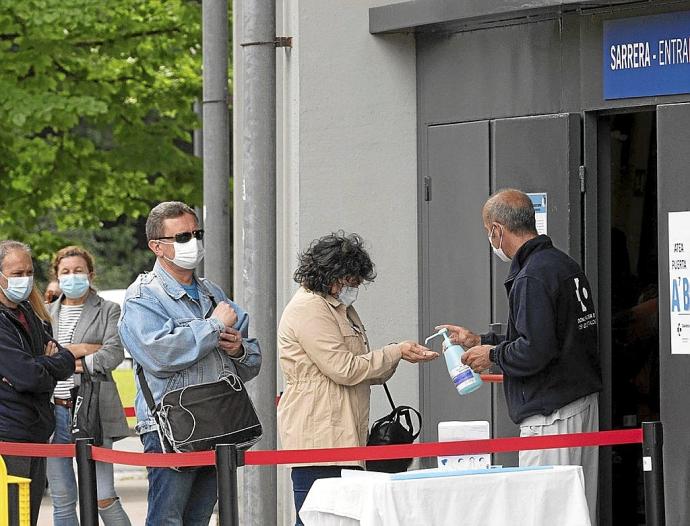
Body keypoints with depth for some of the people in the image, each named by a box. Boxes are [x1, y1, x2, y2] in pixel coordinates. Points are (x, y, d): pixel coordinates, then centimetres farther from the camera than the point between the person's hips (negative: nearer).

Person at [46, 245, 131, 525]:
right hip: (53, 410, 4)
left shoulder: (108, 311, 6)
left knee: (103, 498, -8)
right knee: (62, 501, 6)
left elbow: (114, 352, -10)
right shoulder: (46, 312, 16)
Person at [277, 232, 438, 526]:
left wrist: (402, 355, 8)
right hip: (317, 438, -10)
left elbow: (361, 369, 25)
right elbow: (344, 369, -16)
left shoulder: (341, 308, 23)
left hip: (342, 438, 10)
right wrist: (396, 353, -7)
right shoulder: (309, 309, -10)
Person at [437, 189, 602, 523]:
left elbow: (533, 352, -23)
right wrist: (480, 341, 27)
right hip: (585, 405, 10)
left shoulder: (532, 277, -16)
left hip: (551, 415, -10)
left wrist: (493, 355, -4)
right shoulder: (565, 264, 15)